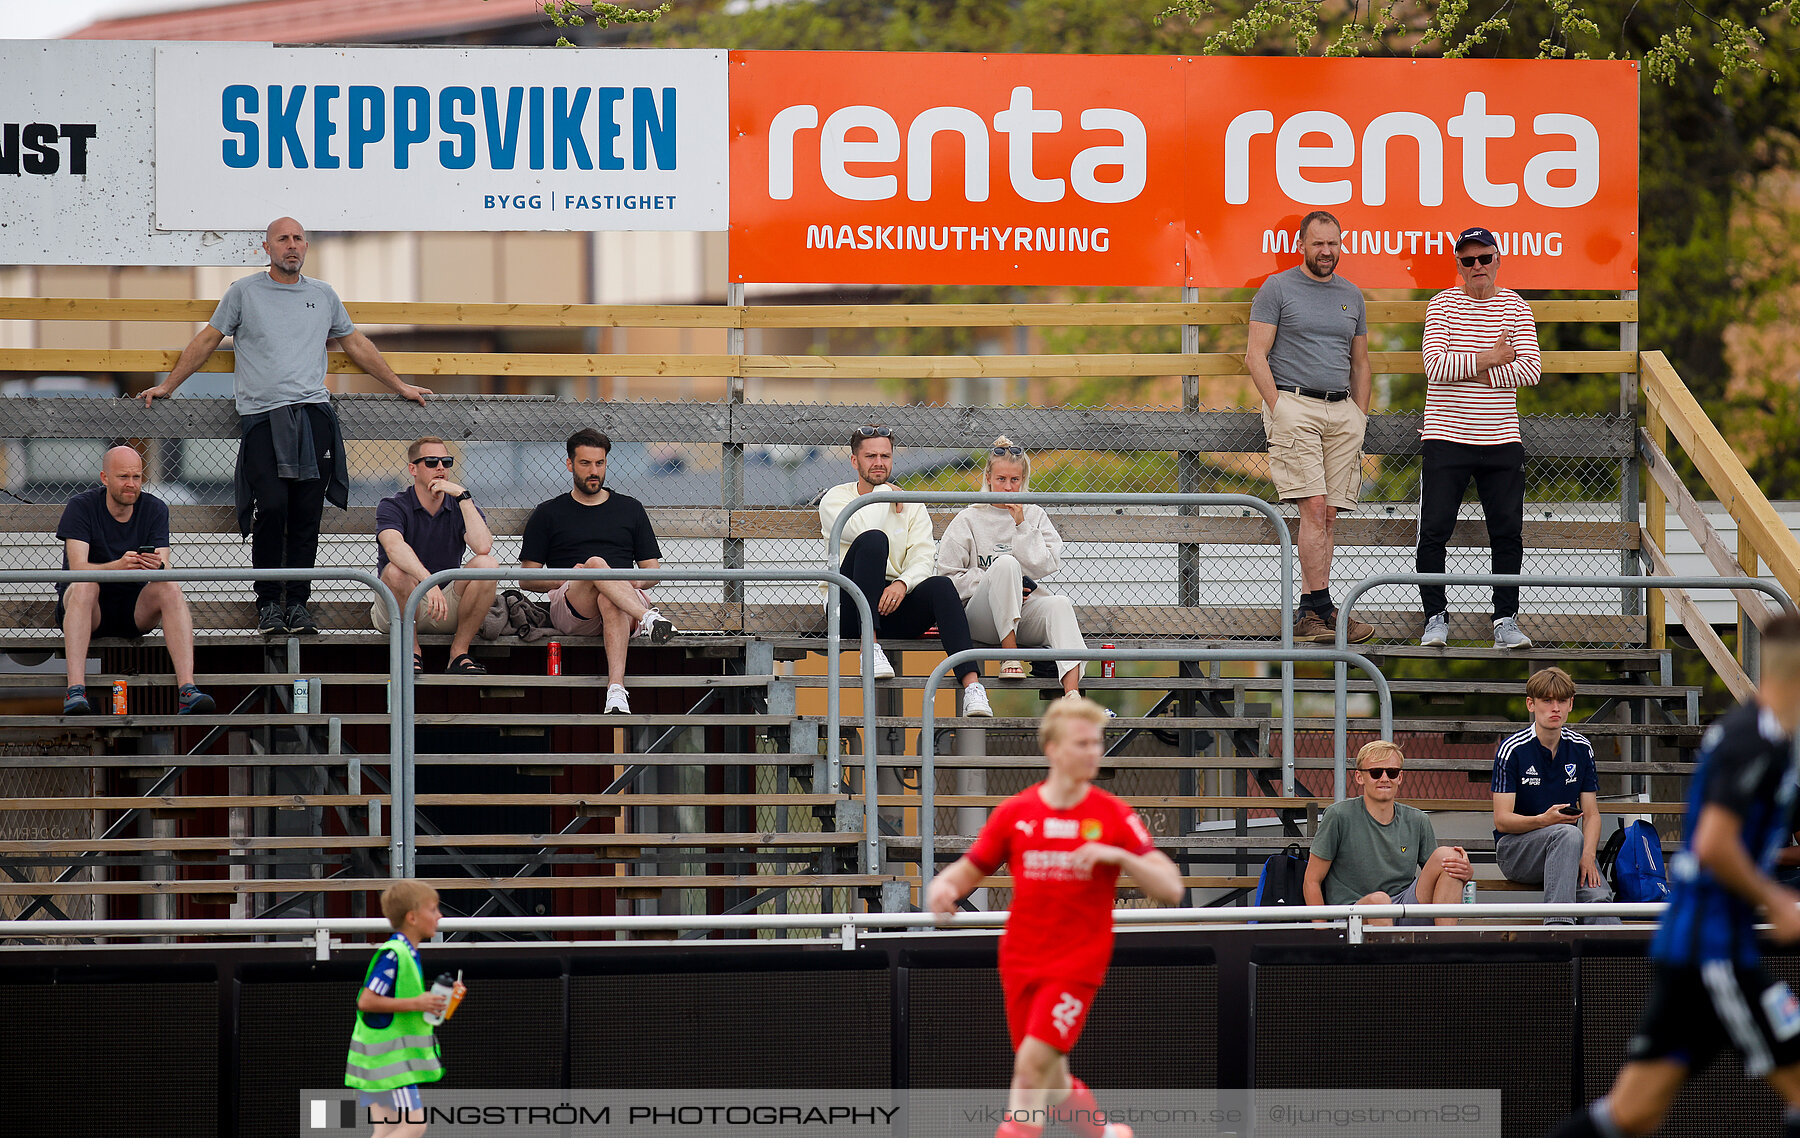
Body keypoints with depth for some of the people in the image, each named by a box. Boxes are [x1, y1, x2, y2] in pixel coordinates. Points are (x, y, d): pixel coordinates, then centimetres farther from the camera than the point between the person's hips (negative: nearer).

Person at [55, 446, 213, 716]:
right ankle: (75, 691, -46)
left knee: (171, 588, -26)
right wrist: (119, 566, -41)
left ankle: (186, 689, -38)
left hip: (134, 610, 3)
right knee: (84, 587, -35)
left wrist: (157, 567, -37)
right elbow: (78, 569, -22)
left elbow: (166, 572, -11)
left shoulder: (155, 509, -2)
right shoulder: (81, 507, -10)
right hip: (91, 610, -3)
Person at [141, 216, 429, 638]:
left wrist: (399, 386, 31)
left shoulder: (323, 295, 18)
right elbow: (207, 340, 15)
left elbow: (357, 345, 28)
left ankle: (298, 603, 3)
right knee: (271, 507, -13)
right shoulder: (244, 292, 10)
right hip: (261, 415, -2)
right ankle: (268, 603, -3)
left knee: (307, 516, -3)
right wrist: (167, 386, 14)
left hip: (313, 415, 2)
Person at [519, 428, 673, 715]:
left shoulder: (630, 509, 23)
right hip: (569, 613, -1)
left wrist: (634, 582, -4)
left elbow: (652, 572, 20)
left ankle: (616, 690, -59)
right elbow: (527, 579, 13)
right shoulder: (548, 514, 18)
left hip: (629, 602, 1)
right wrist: (565, 580, -7)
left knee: (608, 602, -40)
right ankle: (648, 619, -55)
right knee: (596, 563, -34)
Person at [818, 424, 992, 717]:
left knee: (940, 586, -29)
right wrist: (883, 493, -1)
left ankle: (972, 685, -45)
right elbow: (860, 529, -17)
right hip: (849, 612, -3)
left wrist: (903, 583, -22)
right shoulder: (835, 499, 7)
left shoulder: (911, 506, 15)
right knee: (873, 540, -29)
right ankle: (870, 648, -35)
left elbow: (923, 558, -1)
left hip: (894, 604, 3)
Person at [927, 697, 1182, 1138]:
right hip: (1020, 963, 3)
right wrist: (944, 888, -12)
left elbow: (1171, 889, -6)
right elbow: (968, 871, 11)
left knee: (1033, 1064, -18)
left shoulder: (1114, 816, -3)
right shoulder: (1015, 813, 3)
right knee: (1051, 1085, 8)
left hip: (1078, 963, -3)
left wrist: (1119, 856, -22)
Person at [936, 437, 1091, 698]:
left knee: (1059, 604, -33)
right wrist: (992, 584, -11)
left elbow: (1047, 566, -1)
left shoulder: (1034, 516, 13)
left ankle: (1072, 691, -55)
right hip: (980, 615, -2)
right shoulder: (969, 519, 6)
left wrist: (1022, 526, -7)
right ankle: (1010, 655, -34)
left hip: (1026, 613, 2)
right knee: (1006, 563, -32)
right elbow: (948, 574, -1)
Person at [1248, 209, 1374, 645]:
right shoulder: (1277, 289, 3)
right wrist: (1278, 409, -11)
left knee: (1329, 514, 1)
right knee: (1314, 505, -16)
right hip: (1294, 403, -5)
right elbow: (1256, 357, -2)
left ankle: (1310, 614, 3)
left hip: (1342, 411, 5)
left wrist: (1360, 417, 14)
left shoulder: (1351, 295, 19)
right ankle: (1322, 610, -18)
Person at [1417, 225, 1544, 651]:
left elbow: (1531, 368, -6)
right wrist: (1488, 360, -12)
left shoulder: (1516, 308, 6)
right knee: (1434, 531, -4)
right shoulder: (1443, 305, 0)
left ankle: (1506, 621, 9)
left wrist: (1478, 375, -14)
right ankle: (1435, 617, 6)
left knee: (1508, 532, 1)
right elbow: (1436, 366, -12)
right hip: (1446, 436, -2)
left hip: (1501, 439, 2)